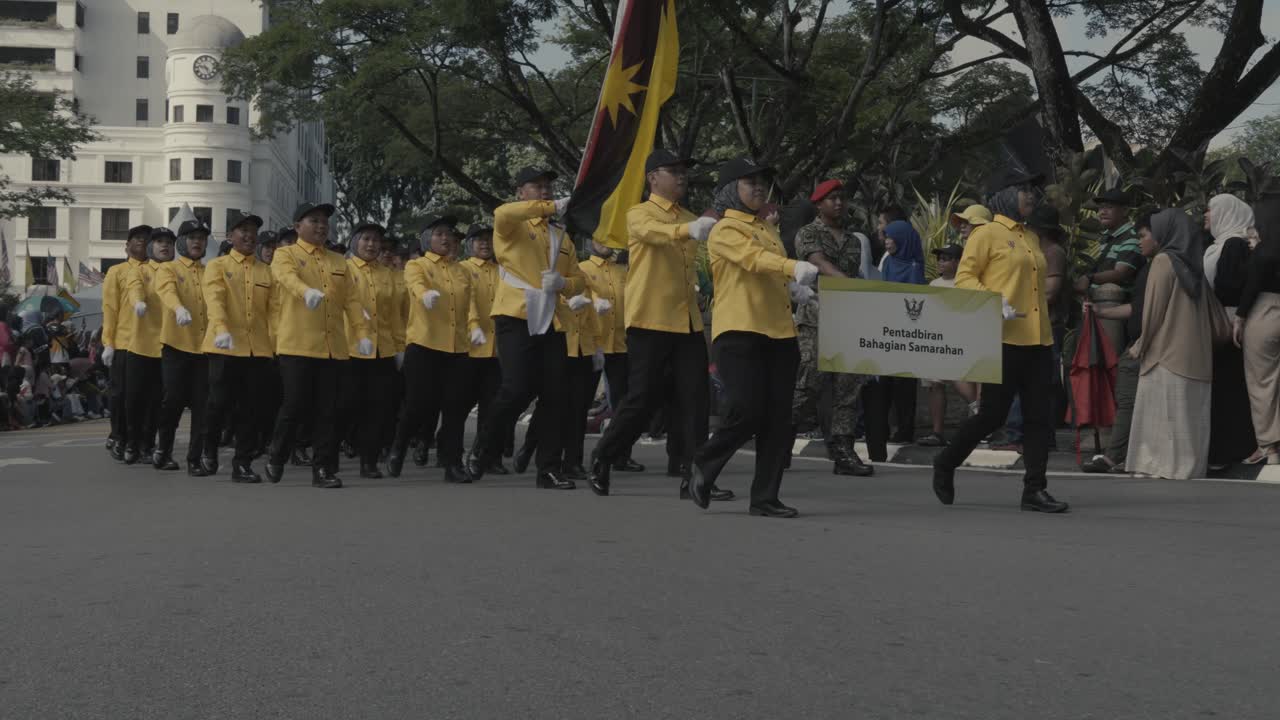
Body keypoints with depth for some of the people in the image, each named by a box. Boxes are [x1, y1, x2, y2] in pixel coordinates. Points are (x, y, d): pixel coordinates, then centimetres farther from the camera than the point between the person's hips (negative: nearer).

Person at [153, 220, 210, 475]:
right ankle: (163, 449, 20)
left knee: (202, 405, -1)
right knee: (174, 399, -2)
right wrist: (179, 308, -40)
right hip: (177, 345, -3)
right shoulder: (168, 269, 3)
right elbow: (167, 290, -18)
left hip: (205, 346, 3)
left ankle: (195, 459, 5)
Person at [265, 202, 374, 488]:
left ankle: (324, 469, 8)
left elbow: (351, 300, 11)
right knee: (295, 405, -4)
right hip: (297, 345, -4)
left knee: (327, 410, 2)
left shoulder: (338, 262, 18)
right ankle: (276, 459, 18)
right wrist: (307, 291, -42)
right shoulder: (285, 255, 3)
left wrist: (362, 333, -2)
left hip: (333, 347, 4)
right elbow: (287, 276, -20)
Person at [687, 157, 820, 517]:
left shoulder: (768, 229, 21)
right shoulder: (725, 230, -3)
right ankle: (704, 467, 11)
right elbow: (753, 257, -22)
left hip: (779, 332, 7)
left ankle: (765, 497, 8)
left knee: (778, 418, 1)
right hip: (739, 332, -7)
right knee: (748, 412, -14)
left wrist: (795, 288, 6)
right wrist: (795, 267, -38)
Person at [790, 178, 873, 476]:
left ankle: (843, 452, 0)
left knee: (849, 385, -1)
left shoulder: (853, 240, 19)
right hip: (816, 319, -6)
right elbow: (820, 263, -16)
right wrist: (848, 282, -32)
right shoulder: (808, 234, 1)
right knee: (811, 382, -11)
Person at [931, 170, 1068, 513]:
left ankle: (1035, 489, 5)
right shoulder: (987, 234, -3)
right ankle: (945, 464, 16)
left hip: (1038, 339, 7)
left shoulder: (1031, 238, 19)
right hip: (1004, 339, -7)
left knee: (1039, 415, 2)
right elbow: (964, 278, -9)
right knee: (993, 414, -5)